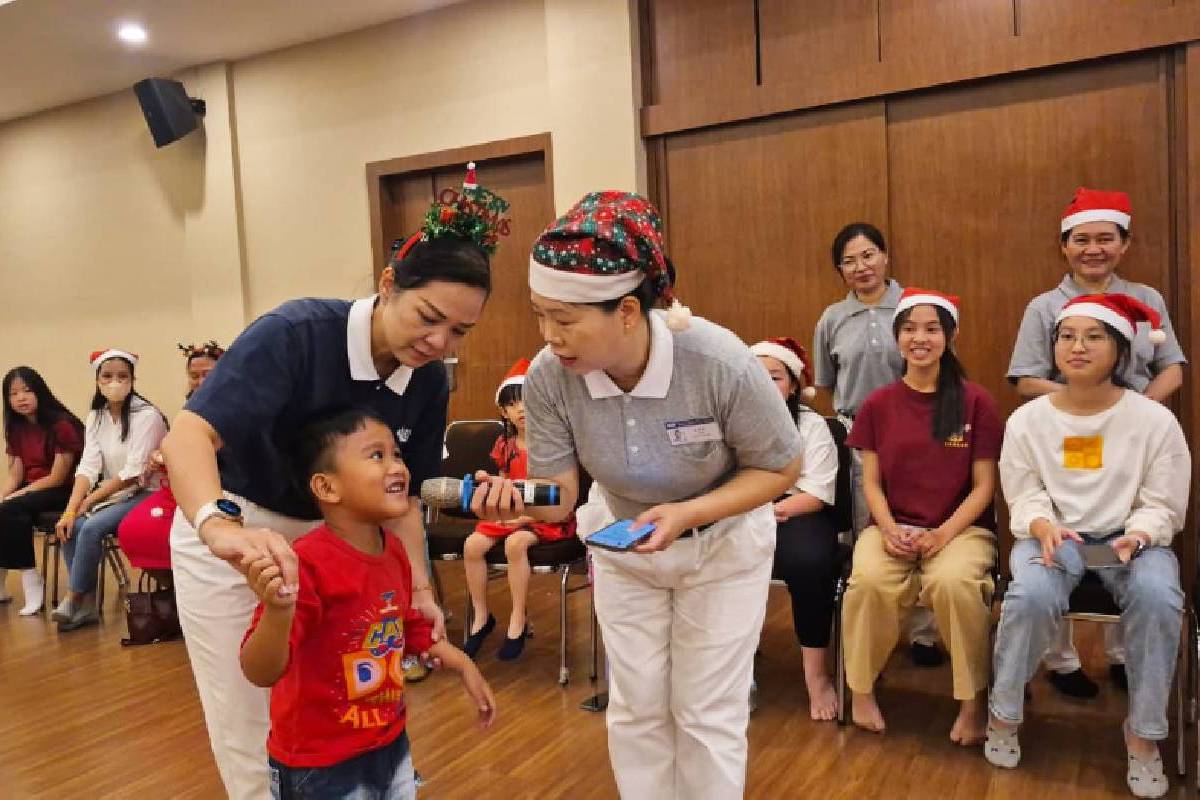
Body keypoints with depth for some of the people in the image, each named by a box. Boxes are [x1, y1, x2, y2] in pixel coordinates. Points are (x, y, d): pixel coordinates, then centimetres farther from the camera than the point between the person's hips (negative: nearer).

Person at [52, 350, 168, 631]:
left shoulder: (147, 415, -13)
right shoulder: (96, 418, 6)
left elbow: (134, 473, -18)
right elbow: (88, 467, -3)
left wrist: (91, 500, -15)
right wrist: (70, 510, -15)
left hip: (143, 493, -6)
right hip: (110, 494, 6)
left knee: (91, 528, -26)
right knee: (70, 527, -18)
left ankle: (72, 601, -9)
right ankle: (87, 605, -8)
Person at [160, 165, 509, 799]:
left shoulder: (429, 385, -10)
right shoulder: (296, 333, -28)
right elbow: (188, 434, -38)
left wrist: (420, 590, -12)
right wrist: (221, 526, -56)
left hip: (326, 539, 5)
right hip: (224, 535, -4)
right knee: (248, 722, 5)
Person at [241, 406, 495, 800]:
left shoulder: (394, 550, -2)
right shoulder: (307, 564, -26)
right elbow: (261, 673, -29)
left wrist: (465, 666, 11)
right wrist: (278, 609, -46)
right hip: (321, 766, -7)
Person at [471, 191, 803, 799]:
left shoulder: (721, 363, -34)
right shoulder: (547, 379, -26)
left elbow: (780, 468, -19)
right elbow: (559, 495, -17)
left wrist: (685, 514, -33)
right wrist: (517, 500, -41)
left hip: (723, 547, -2)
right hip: (624, 548, 3)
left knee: (707, 715, 7)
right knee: (635, 709, 14)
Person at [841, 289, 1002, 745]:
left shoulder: (975, 402, -1)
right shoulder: (877, 404, 5)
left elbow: (984, 485, -2)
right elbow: (871, 481, 5)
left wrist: (942, 534, -15)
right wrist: (889, 530, -13)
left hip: (962, 527, -1)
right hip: (892, 526, 2)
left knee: (953, 581, -34)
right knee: (868, 579, -30)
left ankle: (973, 702, -10)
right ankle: (862, 690, -5)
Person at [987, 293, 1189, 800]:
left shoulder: (1155, 419, -4)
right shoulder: (1027, 420, -1)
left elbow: (1162, 506, -2)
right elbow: (1024, 498, -1)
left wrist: (1137, 535, -23)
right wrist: (1045, 528, -23)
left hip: (1129, 537, 0)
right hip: (1053, 535, 0)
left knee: (1158, 598, -33)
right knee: (1031, 595, -32)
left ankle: (1143, 732, -10)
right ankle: (1004, 713, -7)